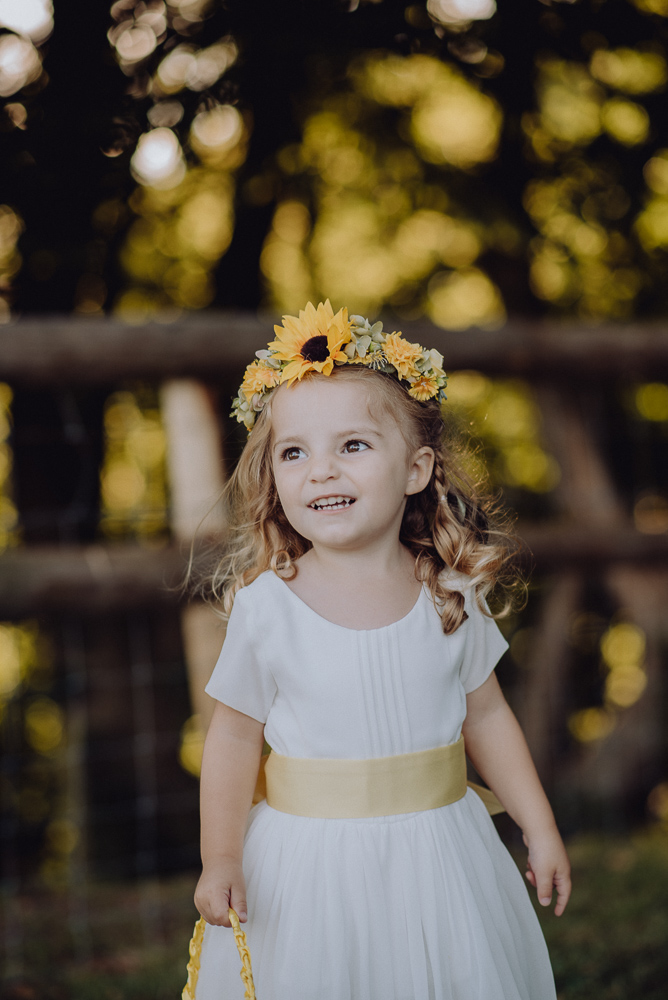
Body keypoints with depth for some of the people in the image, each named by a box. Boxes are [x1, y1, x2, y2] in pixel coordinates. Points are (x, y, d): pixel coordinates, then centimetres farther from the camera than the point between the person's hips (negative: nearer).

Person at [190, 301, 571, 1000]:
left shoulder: (452, 597, -4)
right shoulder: (266, 604, -11)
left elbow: (487, 718, 7)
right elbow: (235, 736, -3)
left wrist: (541, 833, 9)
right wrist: (220, 859, -8)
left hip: (433, 852, 2)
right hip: (310, 857, -2)